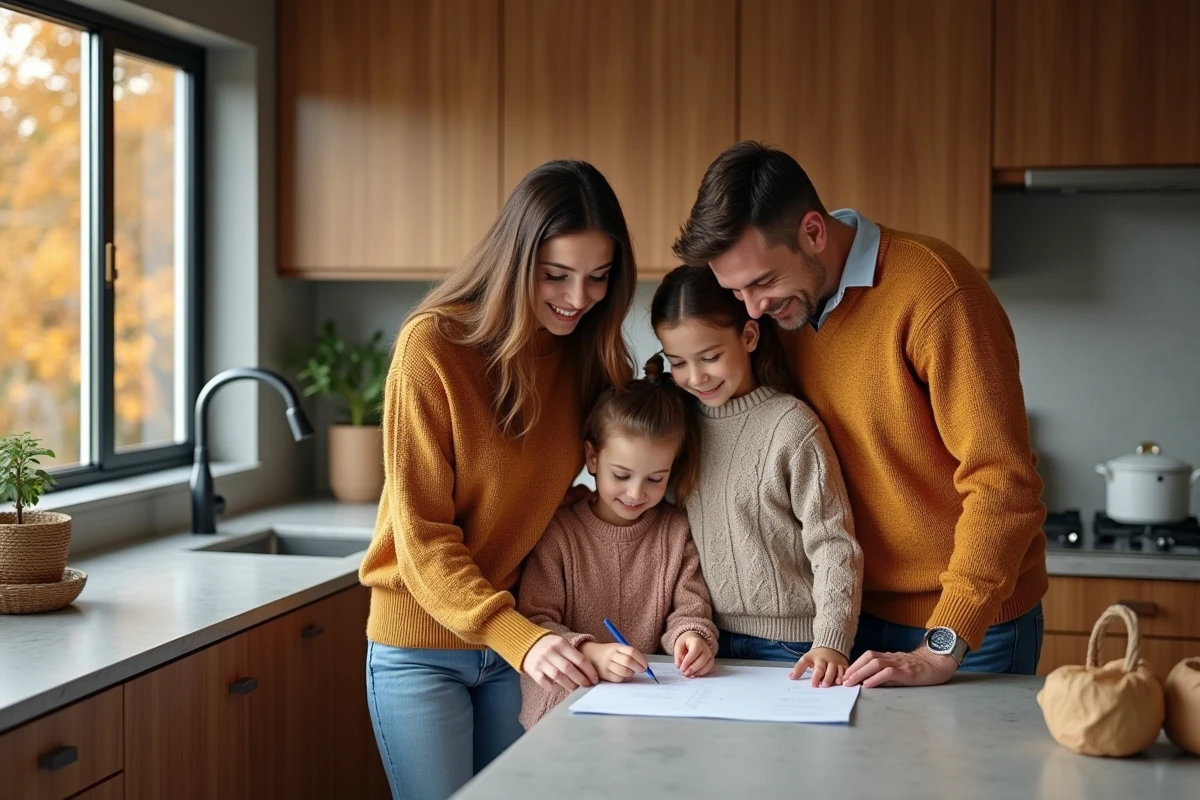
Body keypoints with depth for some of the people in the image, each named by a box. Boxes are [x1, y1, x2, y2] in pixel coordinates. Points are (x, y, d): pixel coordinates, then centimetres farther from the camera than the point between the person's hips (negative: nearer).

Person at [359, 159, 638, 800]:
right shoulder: (433, 346, -18)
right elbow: (422, 537, -18)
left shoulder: (589, 351, -2)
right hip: (423, 646, -4)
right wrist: (518, 637, -31)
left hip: (522, 640, 5)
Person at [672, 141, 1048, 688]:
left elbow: (1002, 483, -24)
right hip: (859, 614, 6)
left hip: (970, 624, -6)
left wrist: (941, 650, -25)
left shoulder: (933, 294, -22)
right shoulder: (784, 303, 0)